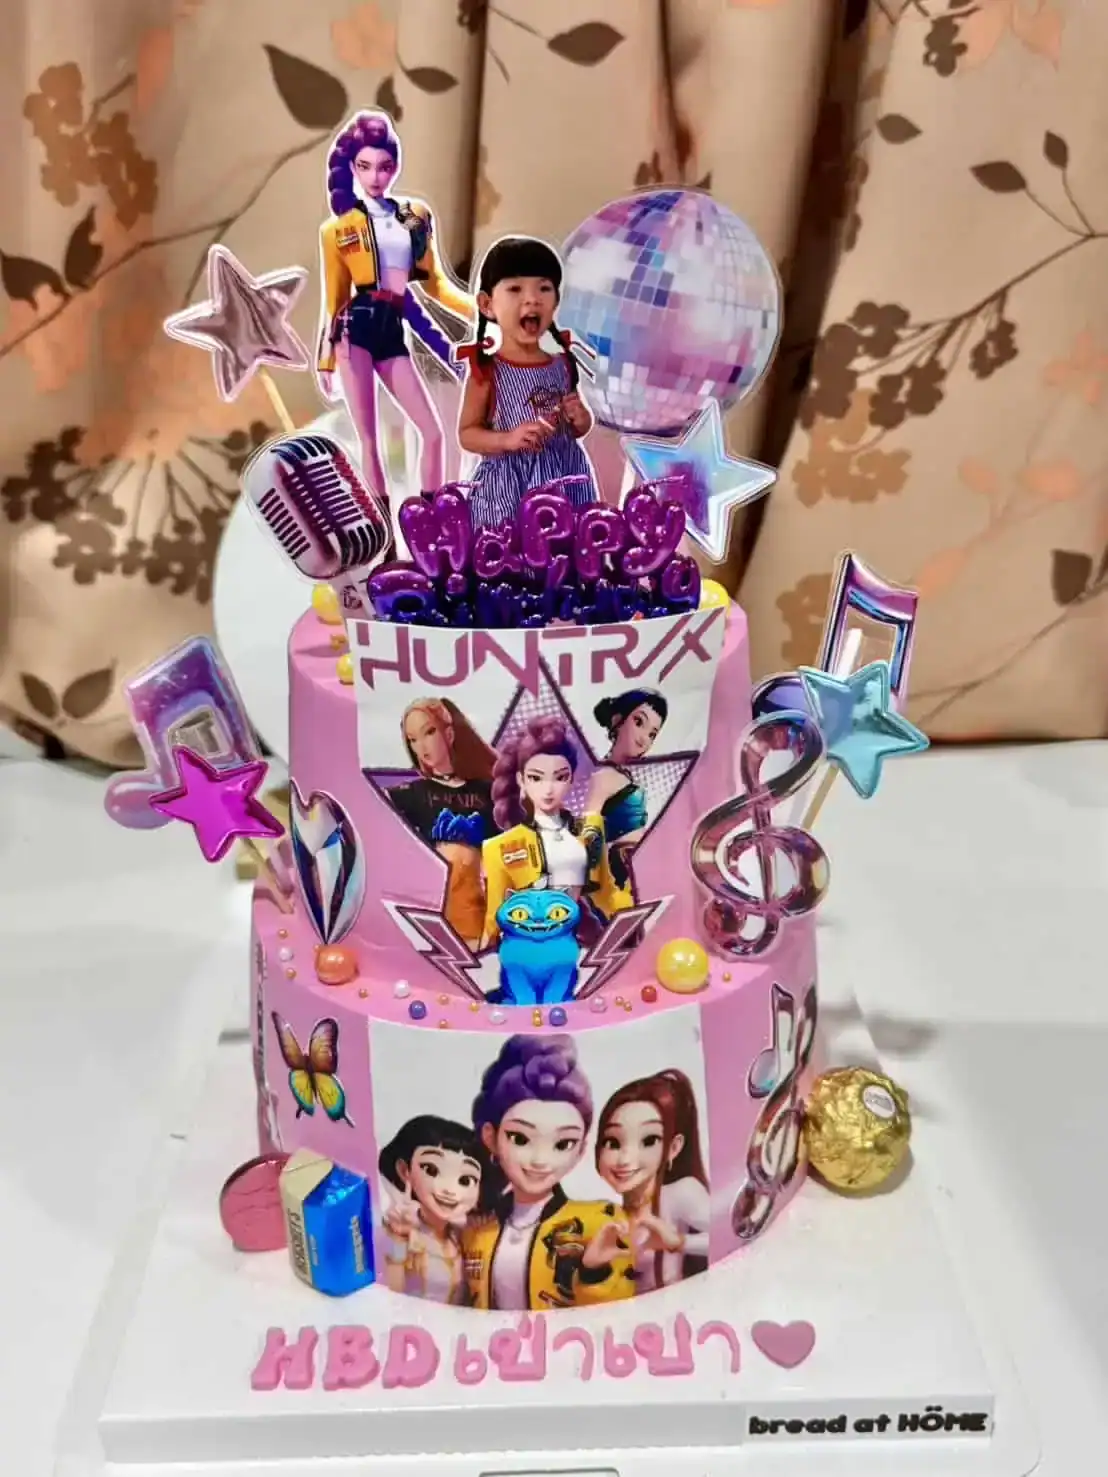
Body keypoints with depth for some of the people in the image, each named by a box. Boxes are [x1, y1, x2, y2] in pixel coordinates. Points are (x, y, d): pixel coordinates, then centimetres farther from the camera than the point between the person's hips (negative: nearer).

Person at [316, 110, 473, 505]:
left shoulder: (417, 216, 13)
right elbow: (334, 298, 7)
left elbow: (434, 281, 15)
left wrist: (478, 309, 3)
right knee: (368, 439, -4)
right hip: (356, 329, -3)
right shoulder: (338, 229, 5)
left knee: (433, 431, -1)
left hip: (393, 332, 4)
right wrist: (325, 360, 8)